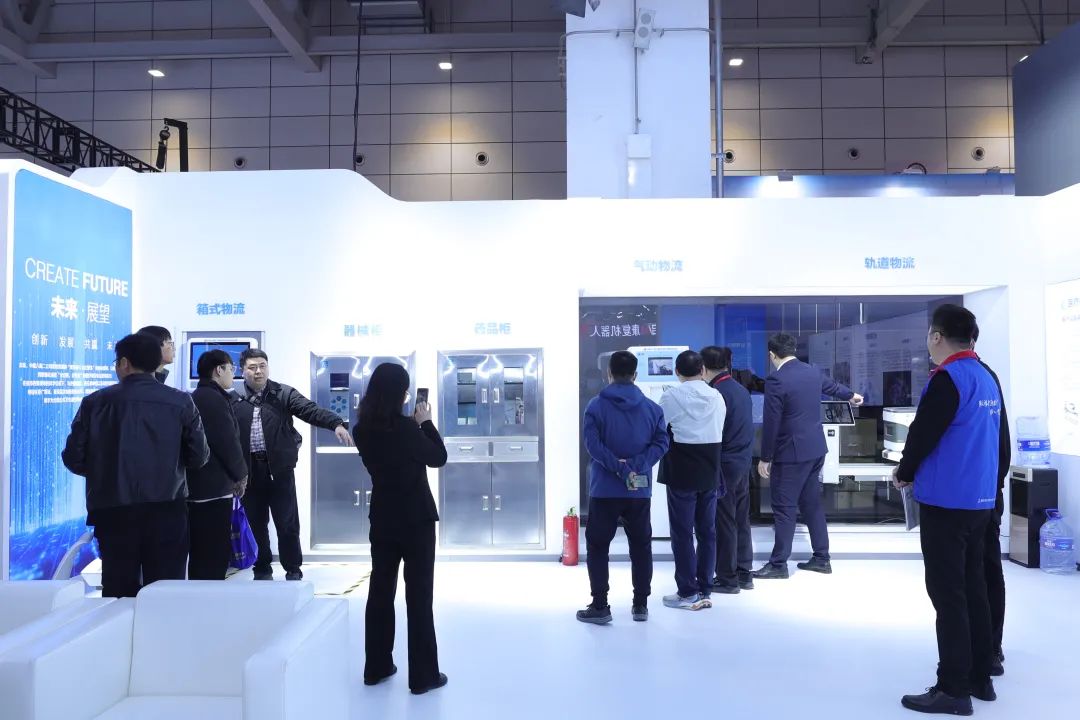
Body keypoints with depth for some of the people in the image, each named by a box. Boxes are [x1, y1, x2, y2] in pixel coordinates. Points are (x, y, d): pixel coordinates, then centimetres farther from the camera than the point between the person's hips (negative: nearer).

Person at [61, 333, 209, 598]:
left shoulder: (96, 402, -1)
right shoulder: (180, 402, -2)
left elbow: (74, 459, 1)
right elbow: (198, 457, -1)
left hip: (113, 511, 1)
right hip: (166, 510, -1)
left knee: (118, 591, 13)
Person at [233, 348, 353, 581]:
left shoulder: (284, 394, 1)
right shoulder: (234, 400, 4)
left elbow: (310, 410, -12)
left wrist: (336, 424, -29)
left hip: (280, 468, -1)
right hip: (249, 470, 2)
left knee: (287, 523, 3)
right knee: (256, 524, 11)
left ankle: (293, 571, 15)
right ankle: (262, 570, 26)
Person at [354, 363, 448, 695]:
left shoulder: (363, 429, -2)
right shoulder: (405, 427, -19)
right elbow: (438, 458, -6)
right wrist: (425, 422, 2)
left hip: (382, 518, 6)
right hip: (416, 519, -6)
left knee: (380, 590, 15)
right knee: (418, 594, 2)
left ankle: (376, 667, 24)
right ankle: (423, 674, 8)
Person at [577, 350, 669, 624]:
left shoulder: (596, 406, -6)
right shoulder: (652, 407, 4)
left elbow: (592, 444, -16)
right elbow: (661, 442, -5)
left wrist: (617, 466, -16)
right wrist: (636, 466, -11)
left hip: (605, 489, -3)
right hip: (640, 489, 3)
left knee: (597, 546, 7)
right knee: (641, 546, 14)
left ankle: (600, 606, 8)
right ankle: (640, 605, 20)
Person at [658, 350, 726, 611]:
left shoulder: (671, 397, -10)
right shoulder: (716, 396, 2)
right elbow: (719, 434, 3)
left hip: (681, 471, -4)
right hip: (710, 470, 4)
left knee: (682, 532, 3)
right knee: (707, 531, 11)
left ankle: (688, 593, 6)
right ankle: (704, 590, 18)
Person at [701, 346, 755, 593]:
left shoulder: (717, 393, -17)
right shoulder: (742, 390, 9)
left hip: (724, 466, -8)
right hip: (743, 463, 8)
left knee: (724, 522, 2)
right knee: (741, 519, 15)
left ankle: (727, 578, 11)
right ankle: (744, 574, 24)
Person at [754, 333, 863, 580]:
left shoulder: (776, 380, -17)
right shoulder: (813, 372, 7)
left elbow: (771, 423, -17)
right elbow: (832, 385, 29)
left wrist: (765, 458, -9)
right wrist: (851, 395, 51)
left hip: (791, 453, -8)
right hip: (815, 449, 8)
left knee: (784, 508, -1)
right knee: (812, 504, 17)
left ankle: (778, 565, 6)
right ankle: (821, 558, 24)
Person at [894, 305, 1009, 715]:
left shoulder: (947, 378, -15)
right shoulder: (988, 378, 11)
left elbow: (922, 434, -16)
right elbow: (1001, 441, 16)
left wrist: (905, 473, 1)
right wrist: (992, 481, 21)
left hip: (946, 500, -8)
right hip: (980, 499, 9)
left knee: (948, 593, -2)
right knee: (973, 587, 15)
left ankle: (953, 689, 4)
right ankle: (980, 677, 25)